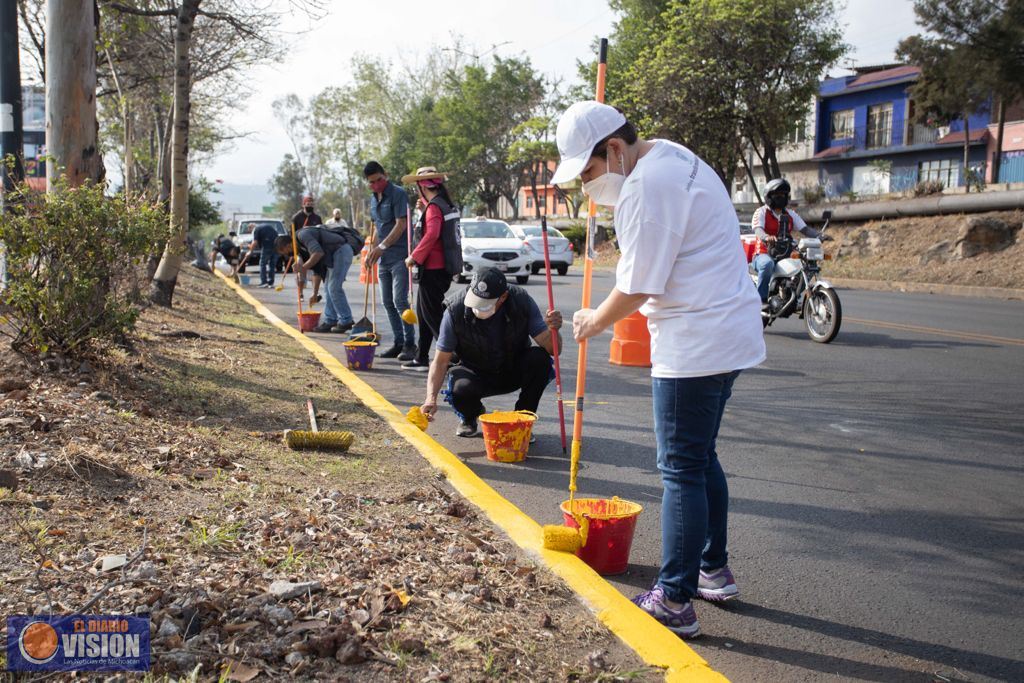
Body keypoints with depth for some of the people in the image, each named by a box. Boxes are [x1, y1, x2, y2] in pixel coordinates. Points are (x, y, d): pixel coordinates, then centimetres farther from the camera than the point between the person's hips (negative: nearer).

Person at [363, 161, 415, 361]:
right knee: (388, 303, 9)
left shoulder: (398, 194, -9)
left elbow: (401, 224, -16)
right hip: (383, 259, 8)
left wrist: (382, 246, -19)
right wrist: (371, 251, 16)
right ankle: (398, 343, 16)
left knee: (399, 301, -12)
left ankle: (410, 344, -5)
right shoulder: (373, 200, 16)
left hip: (400, 256, -8)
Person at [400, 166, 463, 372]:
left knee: (432, 314, -4)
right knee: (423, 313, 17)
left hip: (433, 269, -10)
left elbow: (431, 234, -28)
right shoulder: (448, 204, 12)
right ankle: (421, 358, 24)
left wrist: (414, 257, -21)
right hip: (444, 268, 10)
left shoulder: (433, 207, -16)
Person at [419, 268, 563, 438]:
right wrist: (431, 398, -29)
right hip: (476, 373, -1)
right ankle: (472, 415, 6)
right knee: (461, 389, -34)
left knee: (540, 358, -30)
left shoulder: (522, 301, -21)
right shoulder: (455, 309, -23)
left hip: (515, 371, 1)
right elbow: (441, 360, -16)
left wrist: (553, 330, -45)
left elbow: (552, 349, -22)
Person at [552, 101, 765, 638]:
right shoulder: (671, 156, 14)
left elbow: (636, 288, -17)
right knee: (702, 458, 19)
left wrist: (595, 322, 0)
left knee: (682, 470, -4)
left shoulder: (646, 186, -19)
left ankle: (675, 602, 4)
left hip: (694, 346, -11)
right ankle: (714, 571, 31)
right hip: (728, 333, 11)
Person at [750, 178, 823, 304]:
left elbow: (805, 229, 9)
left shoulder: (791, 214, 18)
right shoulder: (761, 212, 1)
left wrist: (819, 235, -12)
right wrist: (767, 237, -42)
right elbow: (758, 229, -18)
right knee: (768, 264, -40)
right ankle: (761, 299, -29)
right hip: (764, 254, -5)